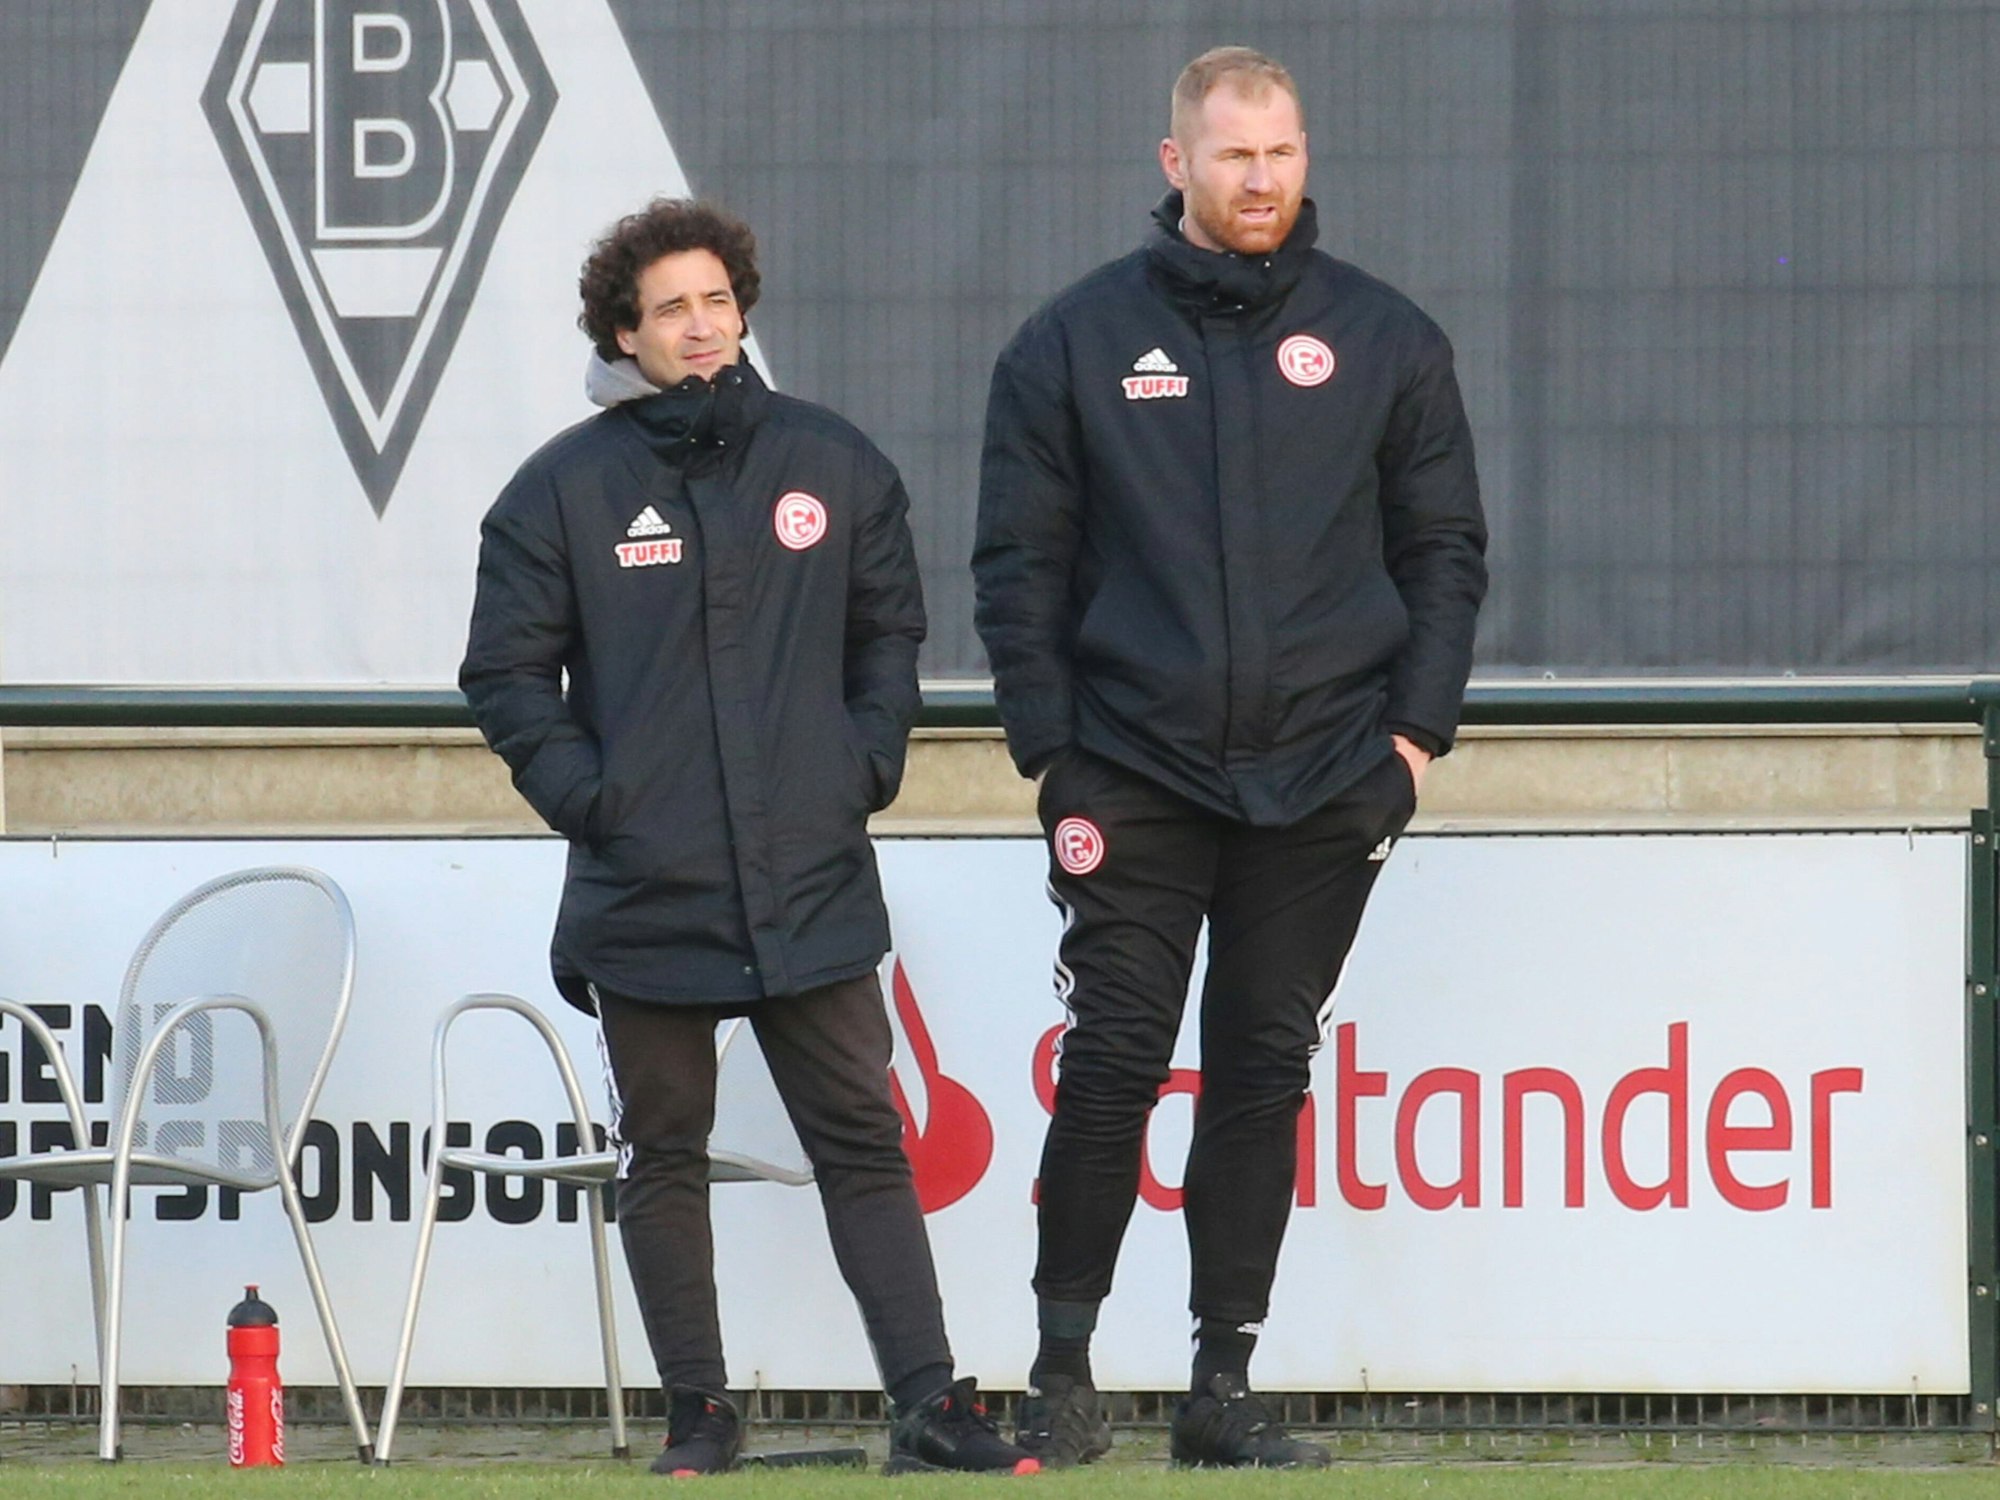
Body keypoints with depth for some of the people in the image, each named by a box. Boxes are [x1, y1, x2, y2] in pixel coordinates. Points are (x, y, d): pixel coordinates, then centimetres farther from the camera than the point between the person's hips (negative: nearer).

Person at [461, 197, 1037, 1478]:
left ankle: (932, 1406, -3)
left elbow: (890, 634, 17)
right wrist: (584, 793, -5)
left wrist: (868, 762, 3)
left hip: (813, 883, 1)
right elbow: (507, 672, 5)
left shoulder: (836, 467, 7)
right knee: (666, 1156, 6)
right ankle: (700, 1414, 14)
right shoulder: (564, 489, 0)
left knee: (864, 1145, -1)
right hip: (645, 893, -1)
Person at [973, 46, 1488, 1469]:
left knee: (1266, 1072, 5)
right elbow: (1020, 563, 5)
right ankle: (1064, 1370, 2)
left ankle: (1225, 1384, 10)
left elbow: (1447, 549, 10)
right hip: (1135, 778, -1)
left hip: (1325, 785, 1)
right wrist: (1053, 751, -3)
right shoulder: (1077, 341, 4)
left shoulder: (1385, 339, 7)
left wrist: (1416, 728, -1)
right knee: (1115, 1062, -6)